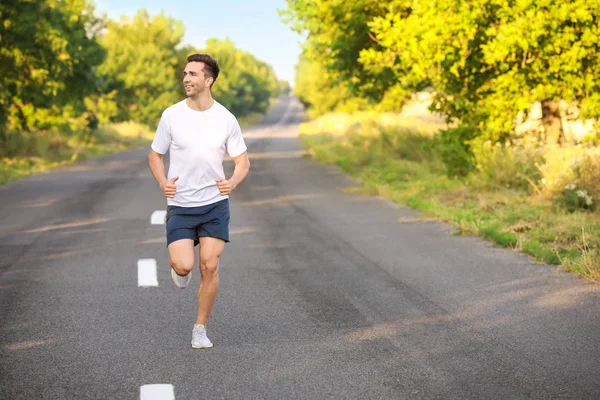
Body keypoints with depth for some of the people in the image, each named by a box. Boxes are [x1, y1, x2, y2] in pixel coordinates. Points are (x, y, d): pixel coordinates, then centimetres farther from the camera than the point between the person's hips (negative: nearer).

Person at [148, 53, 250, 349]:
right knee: (184, 266, -15)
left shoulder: (226, 119, -3)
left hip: (215, 204, 1)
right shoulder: (171, 115, -4)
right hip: (180, 205, 0)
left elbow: (242, 161, 6)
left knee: (209, 267, -3)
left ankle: (200, 329, 16)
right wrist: (163, 182, -12)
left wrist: (233, 182, -15)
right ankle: (179, 267, 25)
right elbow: (154, 155, 7)